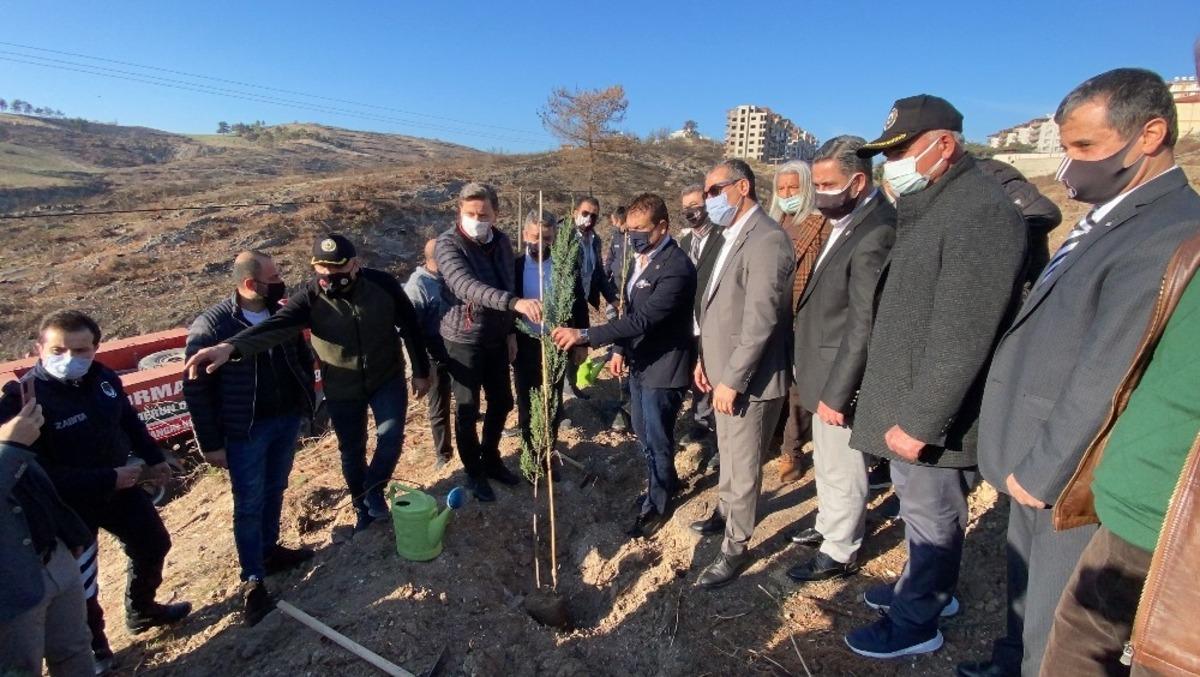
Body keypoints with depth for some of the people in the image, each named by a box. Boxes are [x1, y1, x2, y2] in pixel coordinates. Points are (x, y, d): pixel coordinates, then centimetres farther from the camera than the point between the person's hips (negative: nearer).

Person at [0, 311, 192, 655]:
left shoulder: (103, 377, -9)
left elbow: (130, 421, 9)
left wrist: (154, 459, 7)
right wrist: (108, 479, -29)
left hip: (120, 485, 6)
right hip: (69, 505, -6)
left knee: (154, 544, 21)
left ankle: (141, 610, 47)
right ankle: (92, 647, 40)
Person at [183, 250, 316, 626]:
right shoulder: (210, 326, -17)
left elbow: (303, 356, 11)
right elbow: (196, 389, -12)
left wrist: (307, 401, 8)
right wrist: (211, 443, -10)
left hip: (288, 419, 5)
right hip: (246, 431, -4)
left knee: (275, 491, 20)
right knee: (249, 505, 6)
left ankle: (269, 550, 41)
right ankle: (252, 581, 22)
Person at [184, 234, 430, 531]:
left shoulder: (383, 284, -17)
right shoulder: (309, 296, -18)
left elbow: (410, 326, -7)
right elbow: (275, 326, -35)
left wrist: (421, 370, -3)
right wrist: (231, 347, -54)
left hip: (388, 379, 0)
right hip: (342, 389, 1)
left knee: (390, 435, -12)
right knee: (351, 451, 14)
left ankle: (373, 491, 18)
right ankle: (363, 508, 38)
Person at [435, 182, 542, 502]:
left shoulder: (502, 241, 1)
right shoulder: (448, 243, -18)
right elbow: (466, 286, -36)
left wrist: (511, 331, 10)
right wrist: (515, 303, -50)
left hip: (497, 338, 6)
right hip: (464, 339, -5)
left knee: (502, 402, 15)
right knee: (467, 409, 7)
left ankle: (491, 460, 38)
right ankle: (474, 473, 27)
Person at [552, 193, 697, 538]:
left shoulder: (676, 268, -24)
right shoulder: (643, 258, 5)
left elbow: (643, 318, -31)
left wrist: (585, 335, -33)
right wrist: (621, 349, 7)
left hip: (663, 367, -9)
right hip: (639, 362, 9)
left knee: (657, 439, 8)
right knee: (644, 434, 22)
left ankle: (657, 503, 30)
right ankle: (664, 483, 46)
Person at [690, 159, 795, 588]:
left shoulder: (766, 239, -19)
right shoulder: (733, 236, 11)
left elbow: (761, 321, -24)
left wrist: (732, 380, -21)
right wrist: (706, 359, 12)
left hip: (749, 379, -9)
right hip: (724, 370, 9)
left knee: (743, 467, 7)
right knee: (728, 454, 25)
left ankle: (736, 547, 24)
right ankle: (727, 512, 46)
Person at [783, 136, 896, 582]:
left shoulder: (875, 234, -23)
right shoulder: (847, 222, 7)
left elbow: (864, 326, -24)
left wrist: (836, 393, -20)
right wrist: (807, 370, 13)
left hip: (842, 378, -9)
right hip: (824, 370, 9)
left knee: (842, 469, 10)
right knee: (826, 461, 24)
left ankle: (839, 553, 30)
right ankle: (828, 525, 45)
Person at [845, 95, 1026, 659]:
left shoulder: (980, 212, -18)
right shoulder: (926, 208, 12)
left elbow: (961, 337, -24)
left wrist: (920, 421, -21)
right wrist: (900, 409, 15)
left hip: (931, 417, -9)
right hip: (906, 404, 9)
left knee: (930, 517, 9)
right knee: (918, 509, 23)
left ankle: (917, 621, 28)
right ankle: (926, 588, 43)